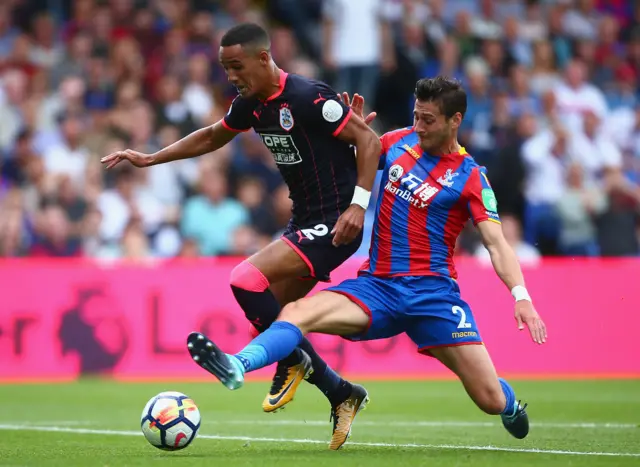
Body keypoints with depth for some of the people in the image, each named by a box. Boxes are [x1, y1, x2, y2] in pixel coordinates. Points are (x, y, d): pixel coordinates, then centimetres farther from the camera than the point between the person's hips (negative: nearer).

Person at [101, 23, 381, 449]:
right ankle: (342, 394, 16)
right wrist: (150, 159, 22)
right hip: (304, 222, 9)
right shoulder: (251, 105, 7)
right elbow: (212, 137, 26)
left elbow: (368, 140, -16)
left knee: (246, 279, -21)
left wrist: (358, 204, -24)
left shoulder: (308, 98, -19)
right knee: (270, 318, 4)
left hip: (334, 224, -9)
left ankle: (292, 362, -1)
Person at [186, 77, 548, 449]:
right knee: (298, 312, -26)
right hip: (378, 286, 3)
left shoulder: (469, 177, -2)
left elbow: (496, 243, -7)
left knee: (492, 401, -6)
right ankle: (238, 366, -52)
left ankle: (512, 406, 32)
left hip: (432, 292, -3)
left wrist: (521, 295, -23)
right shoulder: (396, 143, 9)